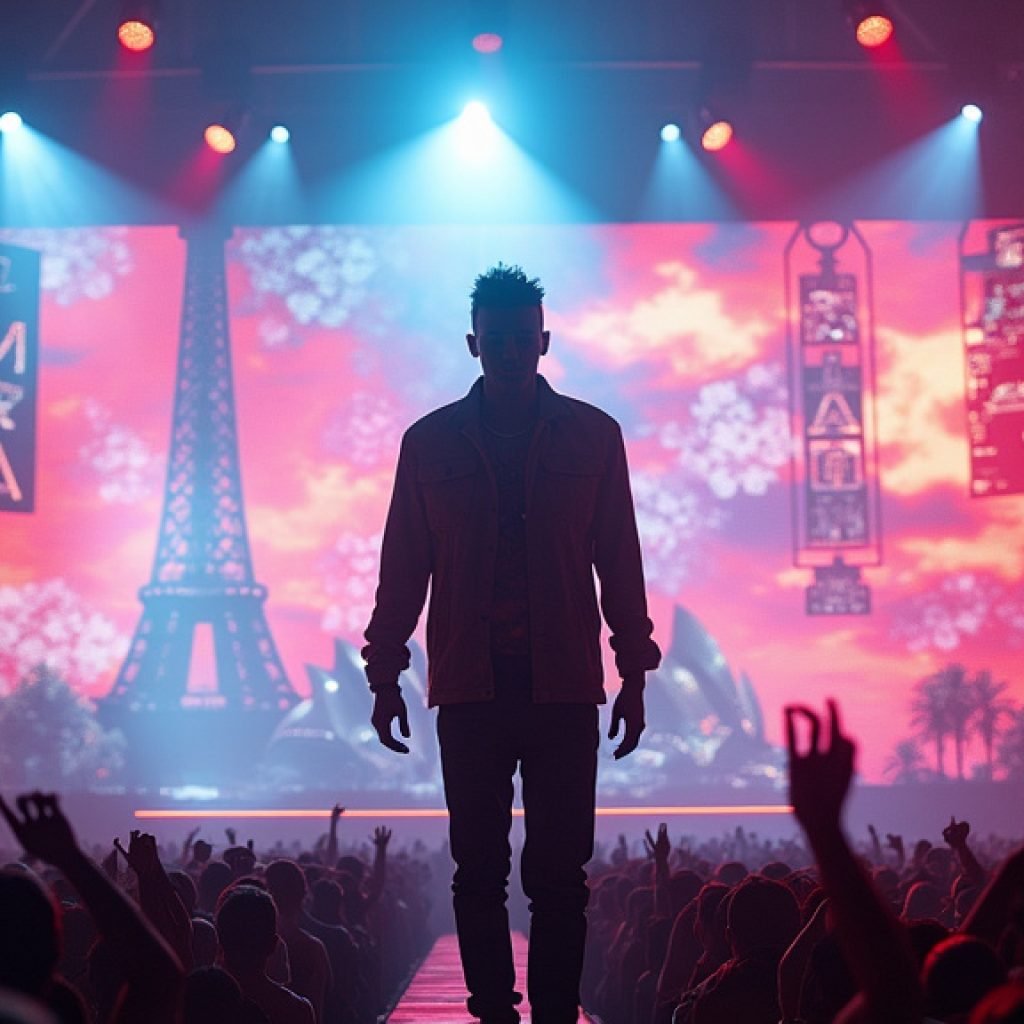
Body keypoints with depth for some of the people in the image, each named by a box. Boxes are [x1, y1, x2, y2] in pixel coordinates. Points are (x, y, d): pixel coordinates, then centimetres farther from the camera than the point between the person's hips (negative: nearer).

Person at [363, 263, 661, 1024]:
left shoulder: (593, 435, 6)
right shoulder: (431, 442, 7)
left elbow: (620, 563, 7)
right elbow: (402, 569, 9)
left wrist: (634, 673, 4)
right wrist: (386, 675, 5)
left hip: (564, 686, 0)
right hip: (470, 689, 1)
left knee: (560, 875, -1)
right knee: (479, 874, 3)